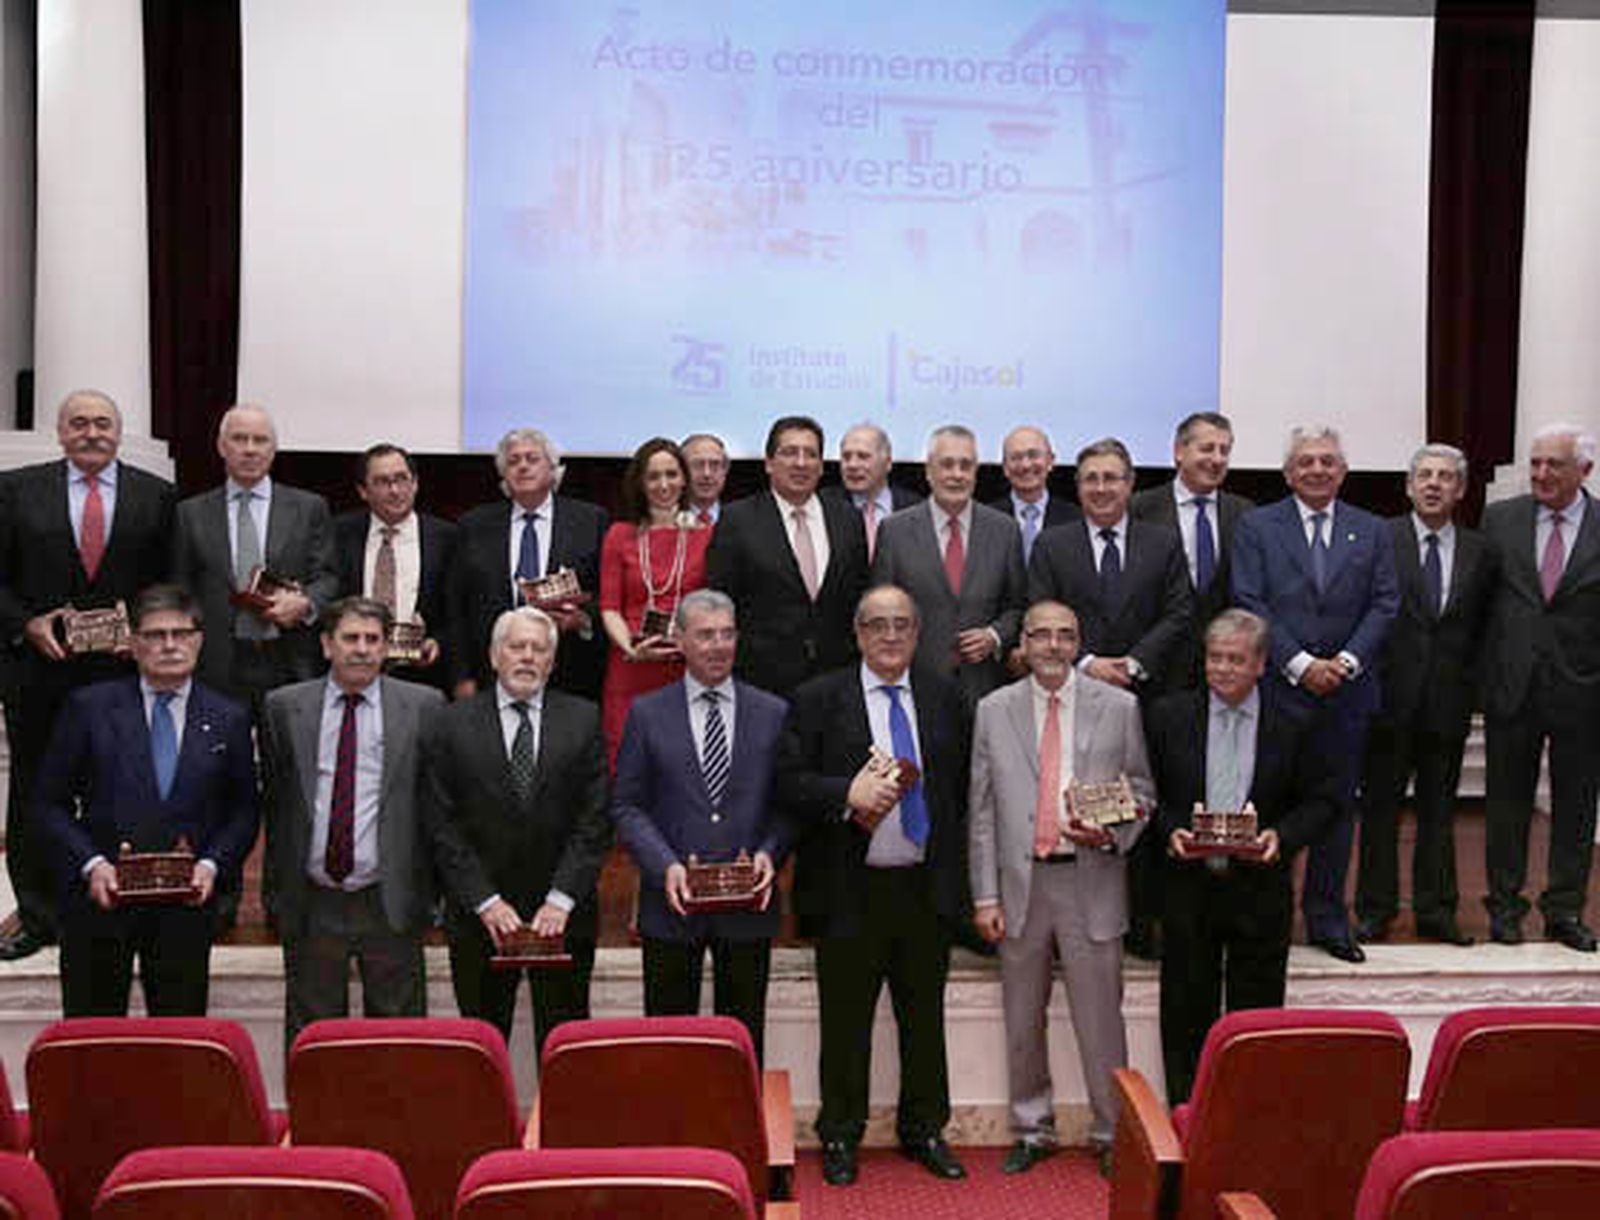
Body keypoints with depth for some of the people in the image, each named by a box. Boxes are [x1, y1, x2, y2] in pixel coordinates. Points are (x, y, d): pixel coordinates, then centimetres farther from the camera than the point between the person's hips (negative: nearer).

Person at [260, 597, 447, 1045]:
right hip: (312, 903, 1)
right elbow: (274, 801, 9)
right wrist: (277, 887, 7)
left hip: (390, 903, -1)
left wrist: (433, 888, 0)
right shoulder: (284, 707, 4)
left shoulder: (423, 706, 0)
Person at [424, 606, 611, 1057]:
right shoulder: (452, 725, 1)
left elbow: (594, 819, -2)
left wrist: (561, 900, -10)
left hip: (565, 917, 0)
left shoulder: (583, 720, 2)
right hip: (479, 918, 0)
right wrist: (485, 902, -10)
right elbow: (444, 827, -2)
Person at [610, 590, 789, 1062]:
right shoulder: (647, 714, 2)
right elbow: (627, 805, 0)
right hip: (673, 901, -1)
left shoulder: (773, 714, 6)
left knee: (744, 1038, 11)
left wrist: (770, 854, -11)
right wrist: (665, 866, -13)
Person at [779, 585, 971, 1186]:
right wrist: (848, 793, -23)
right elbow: (789, 781, -7)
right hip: (849, 890, -2)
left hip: (927, 888, 3)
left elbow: (963, 786, 9)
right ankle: (840, 1136, 22)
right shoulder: (817, 699, -1)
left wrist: (958, 875, 3)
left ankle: (924, 1130, 28)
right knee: (846, 1020, 7)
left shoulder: (946, 698, 8)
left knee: (925, 1017, 13)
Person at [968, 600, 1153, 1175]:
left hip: (1091, 880, -1)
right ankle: (1032, 1132, 26)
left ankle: (1112, 1135, 19)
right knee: (1023, 1021, 11)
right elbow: (982, 809, 5)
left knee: (1101, 1018, 3)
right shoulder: (994, 710, 5)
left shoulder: (1118, 707, 3)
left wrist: (1111, 833, -13)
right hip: (1021, 881, 2)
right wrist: (985, 895, 0)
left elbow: (1142, 790, 8)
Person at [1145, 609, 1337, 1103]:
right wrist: (1170, 829, -12)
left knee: (1256, 1013, 7)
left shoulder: (1295, 723, -1)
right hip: (1189, 883, 1)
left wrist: (1282, 835, -13)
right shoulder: (1170, 715, 1)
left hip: (1261, 888, -1)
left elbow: (1322, 799, 3)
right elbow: (1149, 792, 7)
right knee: (1187, 1012, 9)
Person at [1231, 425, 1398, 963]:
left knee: (1338, 805, 9)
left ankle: (1327, 919, 21)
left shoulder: (1371, 532, 10)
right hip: (1275, 689, -3)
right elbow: (1249, 604, -6)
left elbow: (1384, 604, 4)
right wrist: (1299, 664, -14)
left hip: (1346, 692, 3)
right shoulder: (1256, 526, 2)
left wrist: (1347, 661, -11)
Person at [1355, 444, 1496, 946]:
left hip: (1449, 701, 3)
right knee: (1380, 808, 6)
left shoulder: (1479, 551, 6)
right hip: (1390, 697, -2)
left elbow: (1482, 627, 10)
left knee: (1439, 810, 11)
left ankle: (1435, 910, 21)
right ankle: (1375, 910, 16)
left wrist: (1471, 683, 2)